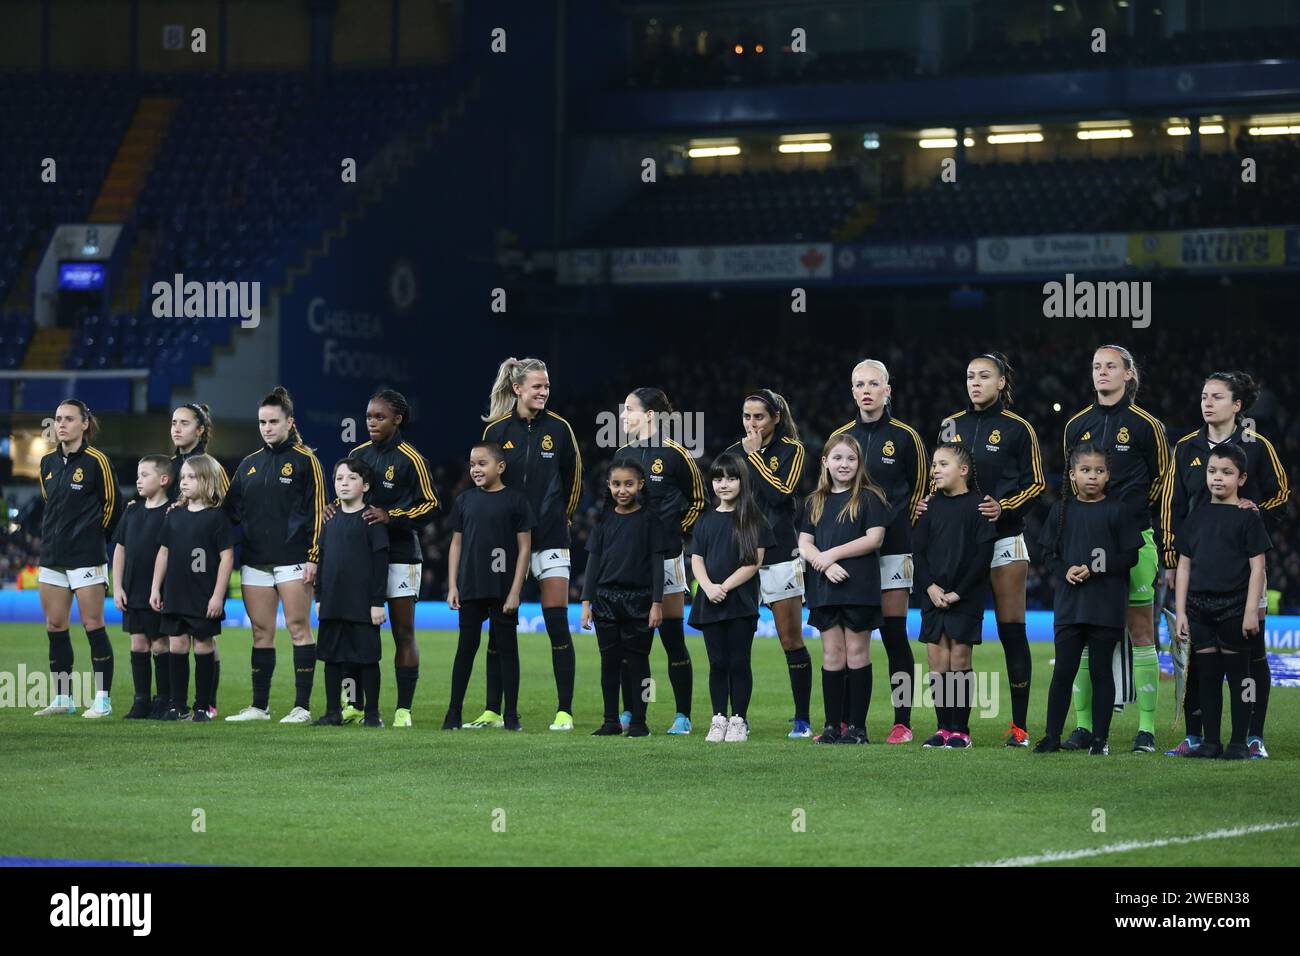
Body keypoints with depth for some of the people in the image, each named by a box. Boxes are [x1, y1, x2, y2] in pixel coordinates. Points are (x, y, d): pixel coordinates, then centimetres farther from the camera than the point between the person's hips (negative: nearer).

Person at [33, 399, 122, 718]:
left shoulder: (96, 460, -8)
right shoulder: (48, 463, 11)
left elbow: (111, 504, -3)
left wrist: (95, 536, 4)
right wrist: (54, 535, 15)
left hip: (86, 557, -7)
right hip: (52, 556, 7)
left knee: (93, 625, -5)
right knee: (54, 626, 6)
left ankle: (103, 699, 0)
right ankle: (62, 698, 13)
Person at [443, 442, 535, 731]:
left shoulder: (515, 500, -3)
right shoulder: (465, 500, 7)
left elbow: (524, 547, -3)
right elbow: (456, 544, 10)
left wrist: (515, 591, -8)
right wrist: (452, 586, 3)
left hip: (503, 591, -3)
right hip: (470, 589, 3)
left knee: (507, 648, 3)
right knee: (466, 647, 7)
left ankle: (511, 715, 8)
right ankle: (454, 712, 12)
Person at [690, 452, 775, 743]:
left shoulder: (753, 519, 0)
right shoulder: (706, 520, 11)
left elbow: (754, 562, -7)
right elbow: (696, 560, 6)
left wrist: (726, 587, -14)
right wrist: (709, 587, -13)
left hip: (741, 602, -3)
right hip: (710, 604, 3)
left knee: (739, 662, -1)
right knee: (717, 663, 6)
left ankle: (739, 720, 4)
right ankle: (719, 720, 11)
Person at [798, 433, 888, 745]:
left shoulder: (869, 498, 0)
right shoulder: (815, 502, 13)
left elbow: (874, 539, -9)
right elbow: (804, 544, 8)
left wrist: (833, 553, -11)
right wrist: (826, 565, -11)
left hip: (859, 587, -4)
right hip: (824, 587, 4)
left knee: (857, 652, -1)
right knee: (832, 655, 5)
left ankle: (857, 727, 2)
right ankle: (832, 726, 8)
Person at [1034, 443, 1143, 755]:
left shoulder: (1119, 509, -2)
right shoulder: (1062, 510, 7)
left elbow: (1130, 556, -4)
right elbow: (1049, 553, 9)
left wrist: (1094, 568, -15)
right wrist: (1065, 571, -11)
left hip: (1106, 608, -2)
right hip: (1069, 604, 2)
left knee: (1101, 672, 4)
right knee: (1063, 672, 3)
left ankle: (1100, 738, 11)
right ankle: (1052, 736, 9)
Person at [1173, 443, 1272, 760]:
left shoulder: (1247, 517, -3)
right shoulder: (1196, 517, 10)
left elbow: (1257, 567, -6)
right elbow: (1184, 566, 12)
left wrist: (1251, 611, -12)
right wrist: (1180, 612, 7)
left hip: (1234, 607, -4)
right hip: (1199, 607, 4)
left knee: (1237, 675, 2)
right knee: (1207, 675, 7)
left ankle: (1239, 742, 8)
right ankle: (1210, 742, 13)